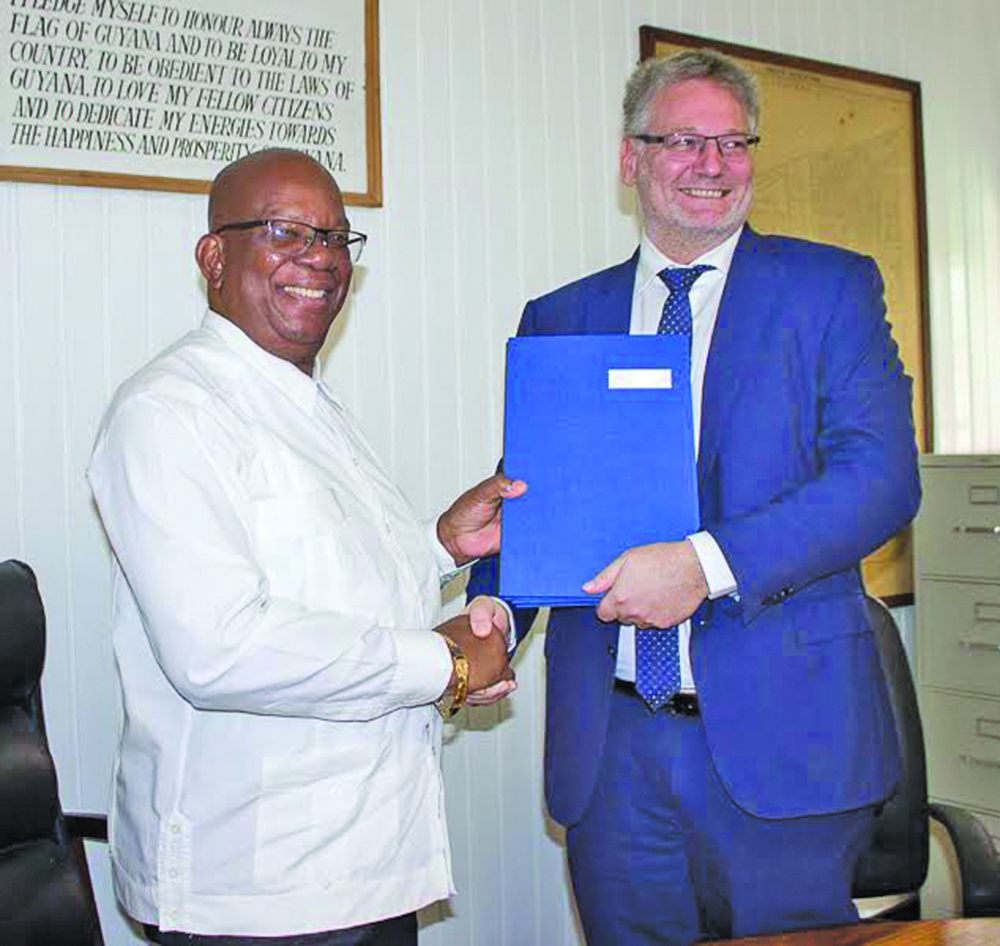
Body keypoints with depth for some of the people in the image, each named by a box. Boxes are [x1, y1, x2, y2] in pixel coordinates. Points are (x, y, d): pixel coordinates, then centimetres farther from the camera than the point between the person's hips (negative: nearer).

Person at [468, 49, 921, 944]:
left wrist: (706, 562, -22)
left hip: (781, 732, -2)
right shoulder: (559, 319, 11)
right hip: (609, 743, 2)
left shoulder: (831, 288, 2)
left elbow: (882, 476, -9)